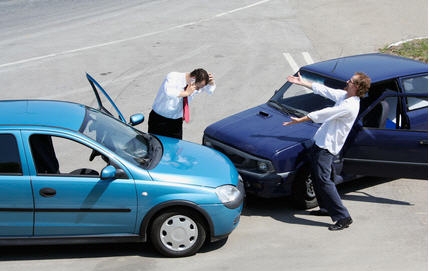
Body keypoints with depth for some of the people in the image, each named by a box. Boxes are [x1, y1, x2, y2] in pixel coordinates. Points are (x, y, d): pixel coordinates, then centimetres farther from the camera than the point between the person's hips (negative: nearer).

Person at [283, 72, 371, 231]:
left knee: (323, 179, -15)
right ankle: (326, 208, 33)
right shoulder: (343, 96, 8)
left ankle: (343, 217, -14)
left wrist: (299, 120, -15)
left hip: (327, 146, -10)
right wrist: (302, 83, 22)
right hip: (321, 141, 10)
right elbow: (323, 90, 18)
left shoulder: (350, 106, -22)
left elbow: (324, 114, -20)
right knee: (316, 177, 19)